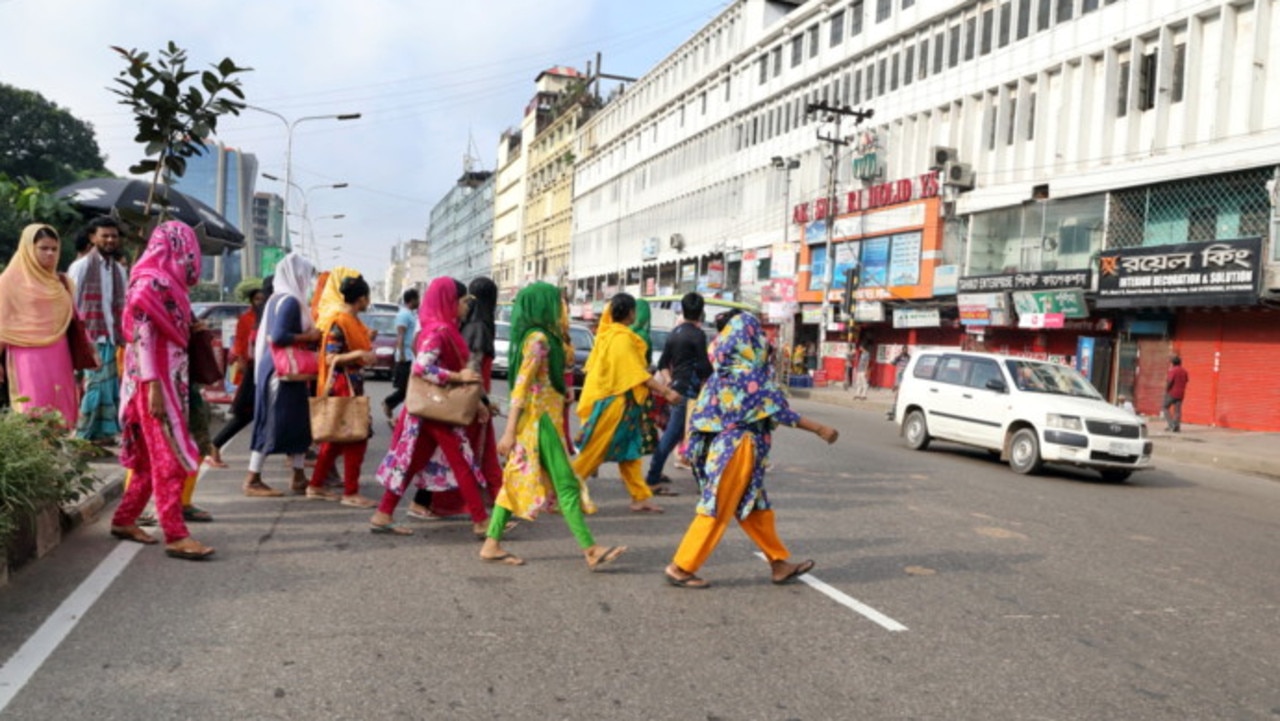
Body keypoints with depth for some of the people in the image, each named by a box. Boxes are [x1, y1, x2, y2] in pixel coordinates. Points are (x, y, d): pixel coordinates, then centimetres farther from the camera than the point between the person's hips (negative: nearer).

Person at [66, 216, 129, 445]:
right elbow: (70, 305, -6)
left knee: (108, 385, 6)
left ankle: (102, 432, 14)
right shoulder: (80, 267, -4)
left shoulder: (120, 270, 12)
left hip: (110, 339, 5)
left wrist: (124, 338, 8)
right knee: (92, 386, -5)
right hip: (87, 339, -5)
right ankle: (83, 436, 4)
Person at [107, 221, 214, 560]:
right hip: (156, 382, -9)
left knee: (155, 457, 14)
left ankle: (124, 519, 25)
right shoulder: (151, 280, -12)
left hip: (169, 380, 9)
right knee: (169, 458, -7)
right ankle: (175, 535, -4)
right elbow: (142, 334, -19)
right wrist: (153, 386, -22)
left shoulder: (165, 281, 15)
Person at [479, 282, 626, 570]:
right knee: (566, 483, -6)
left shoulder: (538, 337, 14)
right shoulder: (539, 339, -14)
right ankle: (591, 550, -1)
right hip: (540, 419, -10)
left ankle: (492, 544, 14)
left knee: (518, 480, 11)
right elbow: (521, 386, -19)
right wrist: (509, 431, -21)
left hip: (541, 419, 10)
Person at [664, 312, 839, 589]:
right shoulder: (748, 373, -16)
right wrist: (819, 429, -10)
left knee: (756, 508, 15)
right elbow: (778, 409, -15)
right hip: (737, 449, -9)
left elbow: (703, 407, 13)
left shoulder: (724, 371, 9)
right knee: (717, 511, -2)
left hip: (722, 445, 9)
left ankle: (779, 564, 25)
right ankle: (681, 568, 4)